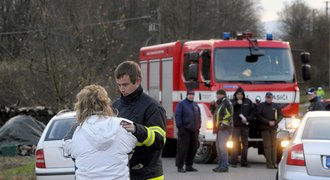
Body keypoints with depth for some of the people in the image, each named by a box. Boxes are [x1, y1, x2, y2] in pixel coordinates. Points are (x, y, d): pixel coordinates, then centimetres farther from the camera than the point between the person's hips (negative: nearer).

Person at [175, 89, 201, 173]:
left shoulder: (195, 105, 18)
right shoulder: (181, 104, -2)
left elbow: (198, 117, 23)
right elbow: (178, 116, -8)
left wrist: (198, 127, 14)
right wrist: (180, 127, -15)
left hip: (194, 131, 7)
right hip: (185, 130, -7)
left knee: (193, 148, 8)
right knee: (183, 148, -8)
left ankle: (189, 165, 18)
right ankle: (180, 166, -5)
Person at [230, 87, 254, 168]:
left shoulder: (248, 102, 7)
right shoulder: (233, 102, 2)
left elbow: (252, 112, 8)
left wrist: (247, 119, -7)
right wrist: (236, 103, -19)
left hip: (245, 125, 3)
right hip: (235, 125, -3)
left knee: (245, 144, 7)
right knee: (235, 144, -4)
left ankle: (244, 162, 14)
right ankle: (234, 162, -1)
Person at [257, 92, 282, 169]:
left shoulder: (276, 106, 10)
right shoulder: (261, 106, 2)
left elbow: (280, 115, 12)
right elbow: (259, 116, -3)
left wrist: (275, 122, -7)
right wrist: (268, 122, -12)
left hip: (273, 128, 3)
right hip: (265, 128, -3)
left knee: (274, 145, 3)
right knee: (267, 146, -4)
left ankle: (274, 163, 5)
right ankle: (269, 163, -3)